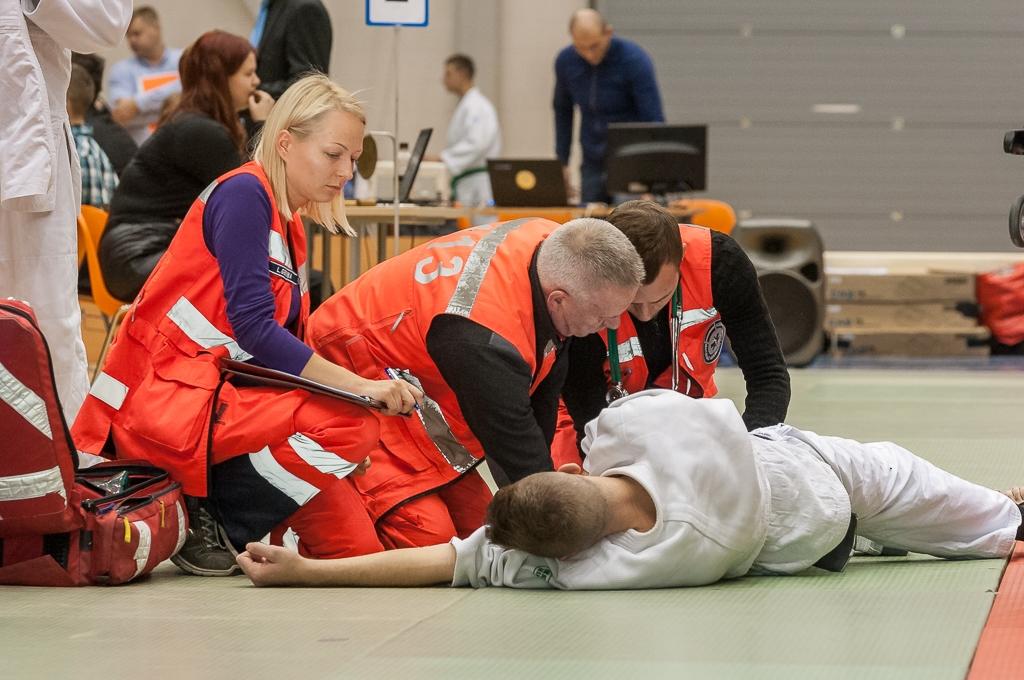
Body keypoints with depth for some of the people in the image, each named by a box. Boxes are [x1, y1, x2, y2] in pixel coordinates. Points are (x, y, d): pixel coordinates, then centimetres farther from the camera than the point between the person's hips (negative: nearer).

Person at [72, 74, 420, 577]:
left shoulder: (290, 226, 16)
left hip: (220, 393, 9)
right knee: (352, 423, -24)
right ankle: (209, 518, -11)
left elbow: (286, 346, 11)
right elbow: (253, 326, -21)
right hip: (164, 398, -9)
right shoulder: (243, 193, -12)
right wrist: (358, 385, -24)